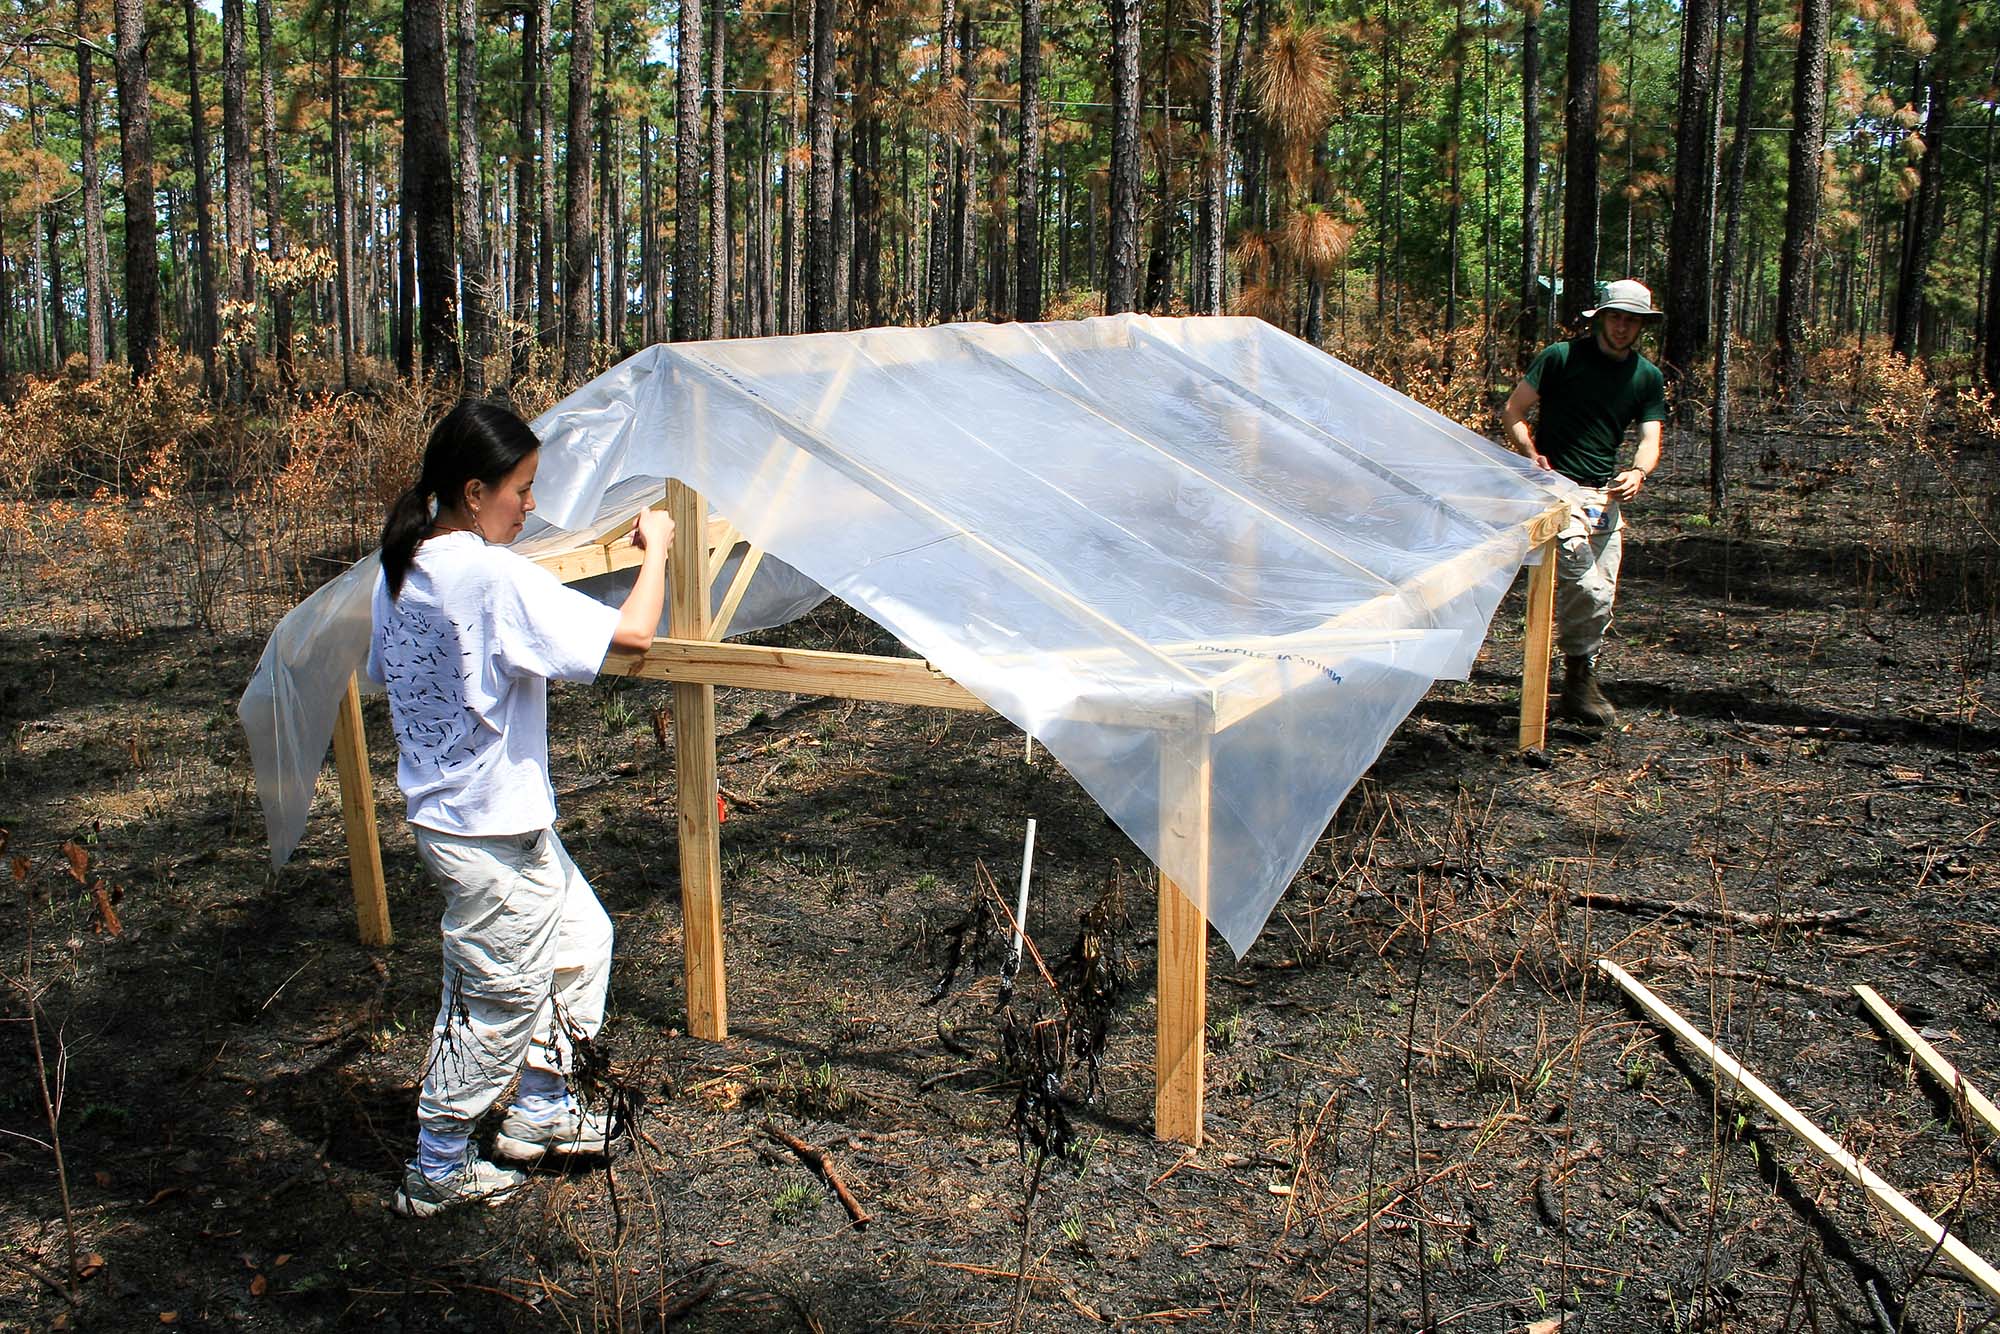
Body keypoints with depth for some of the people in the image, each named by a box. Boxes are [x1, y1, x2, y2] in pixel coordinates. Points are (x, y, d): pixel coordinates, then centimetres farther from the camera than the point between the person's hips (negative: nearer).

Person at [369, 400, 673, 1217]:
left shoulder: (401, 568, 3)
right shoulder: (495, 577, -24)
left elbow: (385, 673, 17)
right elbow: (631, 634, -28)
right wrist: (655, 548, -11)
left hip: (442, 809, 9)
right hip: (491, 837, -9)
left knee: (580, 937, 22)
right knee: (503, 999, 7)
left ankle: (539, 1111, 34)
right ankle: (436, 1171, 22)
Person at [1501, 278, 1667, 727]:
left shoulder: (1649, 378, 10)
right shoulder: (1561, 357, -3)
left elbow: (1650, 439, 2)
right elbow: (1512, 413, -3)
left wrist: (1638, 472, -20)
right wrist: (1532, 454, -21)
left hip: (1606, 496, 6)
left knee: (1601, 598, 8)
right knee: (1584, 588, -19)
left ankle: (1579, 685, 21)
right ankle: (1579, 682, -5)